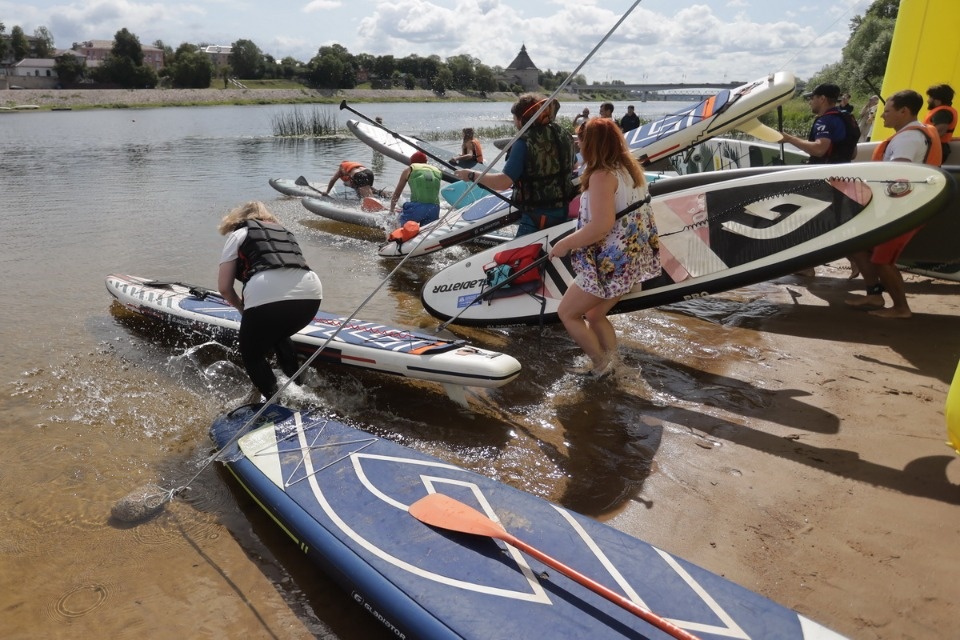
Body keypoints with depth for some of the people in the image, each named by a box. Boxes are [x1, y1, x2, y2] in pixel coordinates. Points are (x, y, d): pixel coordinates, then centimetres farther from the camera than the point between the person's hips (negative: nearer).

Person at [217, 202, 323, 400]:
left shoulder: (239, 233, 21)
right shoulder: (284, 231, 36)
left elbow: (224, 287, 13)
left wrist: (241, 306, 34)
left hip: (267, 296, -5)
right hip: (311, 294, 5)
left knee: (252, 356, 20)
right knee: (278, 337, 36)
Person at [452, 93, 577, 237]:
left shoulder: (524, 143, -18)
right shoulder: (563, 135, 3)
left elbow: (504, 182, -24)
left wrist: (472, 175, -12)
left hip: (536, 216, -7)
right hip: (563, 213, 7)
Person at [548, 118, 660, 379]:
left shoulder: (602, 175, -18)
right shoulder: (631, 170, 11)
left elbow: (602, 225, -26)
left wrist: (565, 244, -16)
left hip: (609, 262, -9)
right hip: (633, 259, 9)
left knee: (567, 312, 6)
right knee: (596, 315, 21)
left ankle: (601, 364, 9)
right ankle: (612, 367, 22)